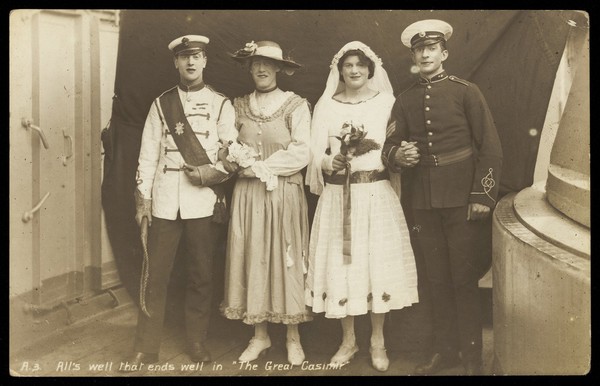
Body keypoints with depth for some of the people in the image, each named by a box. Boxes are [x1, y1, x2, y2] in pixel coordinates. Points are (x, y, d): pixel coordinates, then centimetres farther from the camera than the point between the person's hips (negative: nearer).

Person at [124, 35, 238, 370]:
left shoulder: (221, 104, 7)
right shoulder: (161, 104, 10)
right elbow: (149, 154, 7)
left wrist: (214, 172, -12)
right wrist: (143, 197, 1)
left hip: (203, 198, -1)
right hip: (164, 198, 1)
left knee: (202, 274, 5)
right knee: (155, 274, 2)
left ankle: (197, 342, 20)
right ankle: (146, 348, 12)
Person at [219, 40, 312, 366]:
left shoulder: (295, 105, -2)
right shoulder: (238, 106, 9)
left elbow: (301, 154, -9)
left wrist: (261, 167, -12)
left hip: (284, 193, -3)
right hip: (248, 193, 3)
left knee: (286, 260, 3)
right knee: (251, 257, 5)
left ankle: (292, 337, 16)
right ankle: (260, 334, 19)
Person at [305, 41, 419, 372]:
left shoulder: (386, 102, 4)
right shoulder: (326, 105, 6)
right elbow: (317, 155, 2)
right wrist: (330, 163, -18)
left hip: (377, 195, -1)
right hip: (338, 196, 1)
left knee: (379, 262, 3)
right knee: (341, 263, 4)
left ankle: (378, 341, 21)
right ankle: (348, 340, 22)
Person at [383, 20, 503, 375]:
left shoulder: (466, 91, -2)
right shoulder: (405, 101, 10)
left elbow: (491, 148, -5)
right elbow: (393, 144, 15)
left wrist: (483, 197, -12)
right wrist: (397, 153, -10)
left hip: (462, 198, -4)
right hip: (424, 202, 4)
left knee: (464, 280, 2)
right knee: (437, 280, 12)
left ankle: (472, 357, 16)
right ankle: (445, 350, 25)